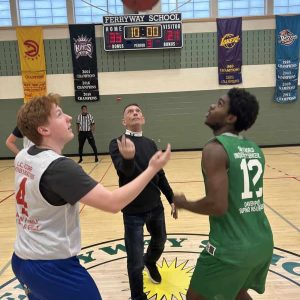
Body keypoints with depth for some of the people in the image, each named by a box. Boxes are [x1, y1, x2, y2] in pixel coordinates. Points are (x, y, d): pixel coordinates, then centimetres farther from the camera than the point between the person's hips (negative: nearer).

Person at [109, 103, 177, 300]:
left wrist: (172, 199, 11)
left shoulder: (150, 144, 4)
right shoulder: (117, 143, -12)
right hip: (133, 211, -5)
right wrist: (128, 158, -53)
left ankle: (150, 263, 59)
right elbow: (124, 169, -31)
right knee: (135, 261, 3)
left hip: (156, 206, 5)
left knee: (160, 241, 25)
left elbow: (160, 175, 11)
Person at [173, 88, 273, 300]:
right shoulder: (255, 149, 6)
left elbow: (217, 206, -24)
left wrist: (183, 203, -7)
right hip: (263, 243, 8)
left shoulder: (216, 149, -18)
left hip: (231, 249, -7)